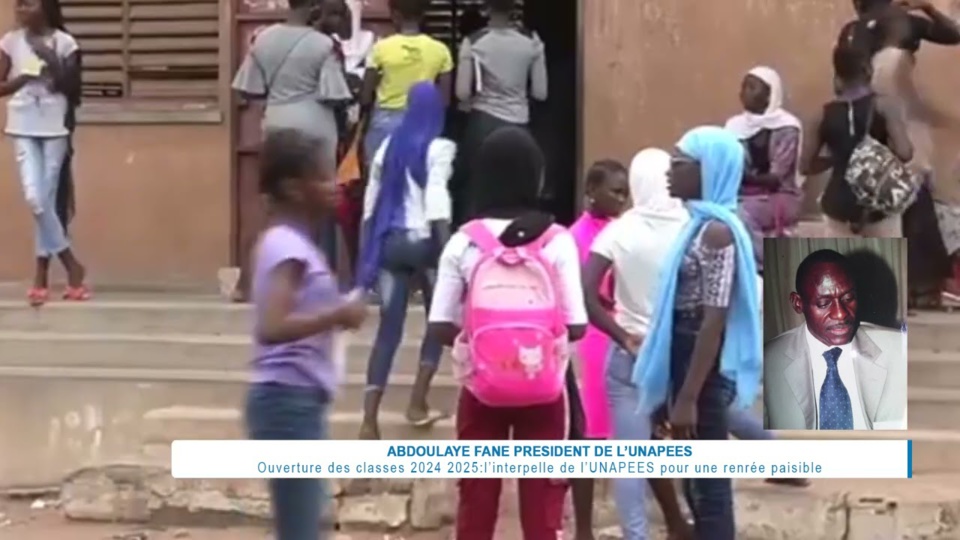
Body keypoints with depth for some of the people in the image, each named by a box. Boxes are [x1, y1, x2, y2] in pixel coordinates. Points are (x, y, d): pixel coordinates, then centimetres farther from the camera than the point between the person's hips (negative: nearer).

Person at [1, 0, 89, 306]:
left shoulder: (64, 43, 0)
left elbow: (72, 88, -1)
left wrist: (51, 61, -14)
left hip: (55, 129, -1)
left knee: (47, 199, 0)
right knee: (34, 198, -13)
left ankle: (41, 276, 10)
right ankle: (71, 265, 1)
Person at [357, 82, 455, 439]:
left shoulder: (389, 146, 12)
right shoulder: (438, 149, -4)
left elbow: (371, 201, 12)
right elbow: (436, 199, -16)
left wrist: (367, 253, 17)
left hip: (390, 241, 5)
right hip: (424, 241, -5)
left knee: (388, 330, 3)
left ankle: (369, 420, -7)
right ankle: (417, 403, 12)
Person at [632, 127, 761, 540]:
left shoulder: (717, 230, -17)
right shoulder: (700, 223, 12)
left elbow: (714, 321, -21)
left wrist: (688, 397, -23)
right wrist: (674, 391, 19)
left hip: (704, 372, -10)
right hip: (691, 360, 10)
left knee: (707, 486, -3)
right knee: (697, 484, 16)